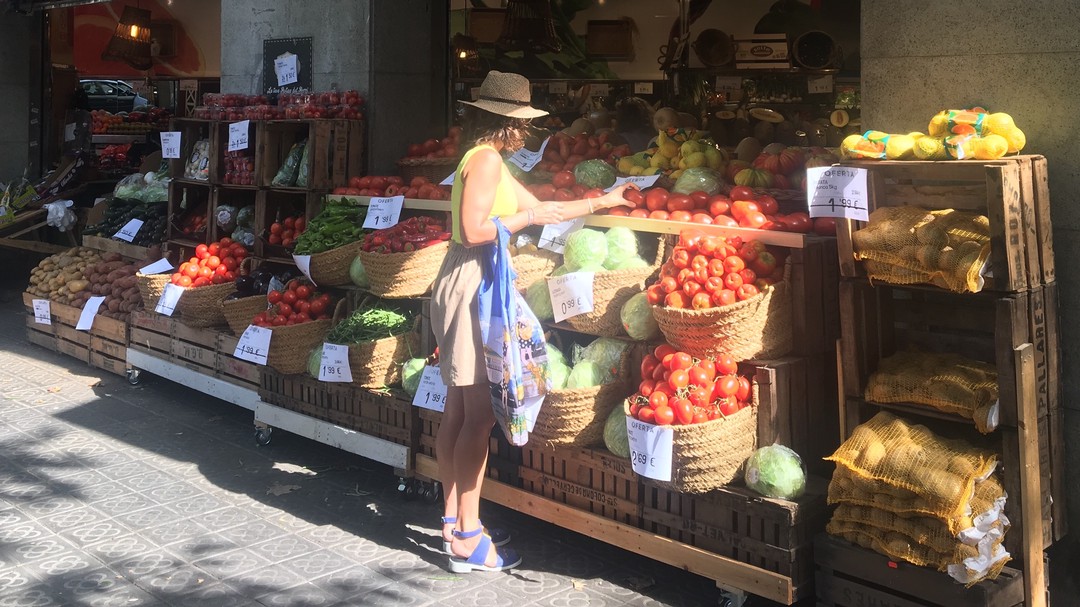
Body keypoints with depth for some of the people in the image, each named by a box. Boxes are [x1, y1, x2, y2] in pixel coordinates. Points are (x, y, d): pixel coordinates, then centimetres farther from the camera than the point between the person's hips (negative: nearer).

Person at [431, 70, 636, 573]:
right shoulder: (486, 159, -12)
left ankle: (454, 519, 23)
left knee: (459, 410, 13)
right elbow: (474, 231, -21)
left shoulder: (491, 162, 19)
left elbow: (541, 209, 24)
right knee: (479, 414, -8)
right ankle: (467, 540, -2)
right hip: (472, 284, -10)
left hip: (467, 285, 10)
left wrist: (602, 202, 28)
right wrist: (527, 218, -10)